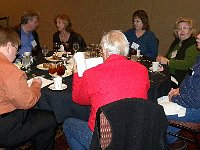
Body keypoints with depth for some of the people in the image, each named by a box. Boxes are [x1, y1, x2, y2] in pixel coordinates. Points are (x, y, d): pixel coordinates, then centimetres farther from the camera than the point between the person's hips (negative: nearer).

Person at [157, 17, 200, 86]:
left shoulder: (193, 45, -9)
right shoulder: (176, 42, 16)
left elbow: (188, 64, -23)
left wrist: (167, 62, -21)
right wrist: (162, 58, 6)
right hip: (169, 75, 7)